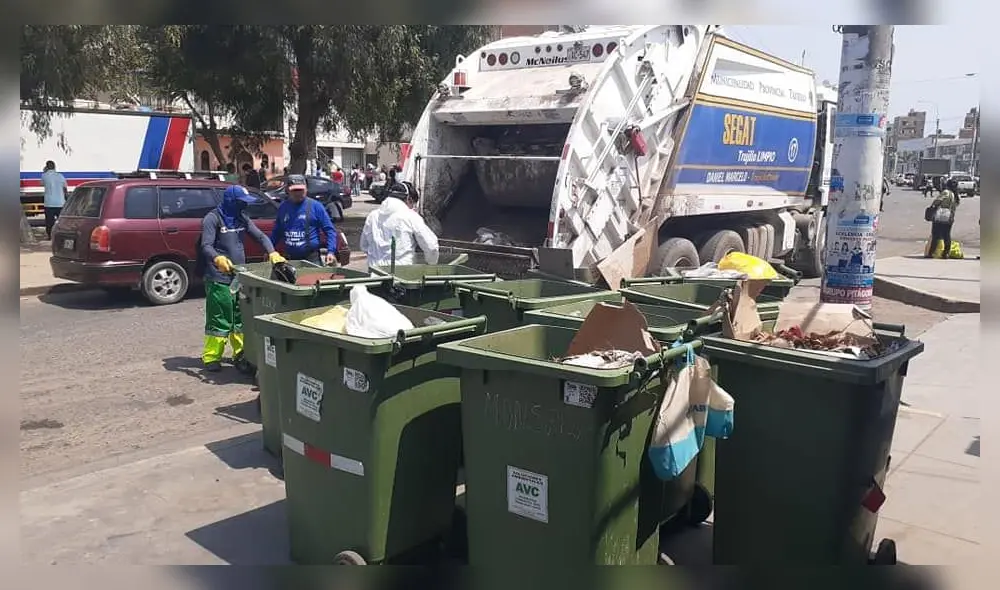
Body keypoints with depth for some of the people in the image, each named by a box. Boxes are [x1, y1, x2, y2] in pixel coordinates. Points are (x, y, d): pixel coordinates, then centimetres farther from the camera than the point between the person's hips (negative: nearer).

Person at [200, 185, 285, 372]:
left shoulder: (242, 218, 14)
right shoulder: (213, 219, -7)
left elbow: (260, 236, 10)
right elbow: (206, 246, -16)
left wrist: (272, 253, -9)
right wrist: (218, 258, -38)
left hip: (240, 276, 7)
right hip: (219, 278, -7)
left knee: (241, 318, 9)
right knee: (219, 319, -4)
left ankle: (241, 355, 20)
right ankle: (211, 358, 7)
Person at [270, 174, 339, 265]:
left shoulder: (315, 206, -1)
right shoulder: (282, 207, 11)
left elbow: (330, 230, -3)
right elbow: (277, 231, 23)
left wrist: (331, 251, -14)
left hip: (311, 258, -4)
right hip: (290, 259, 4)